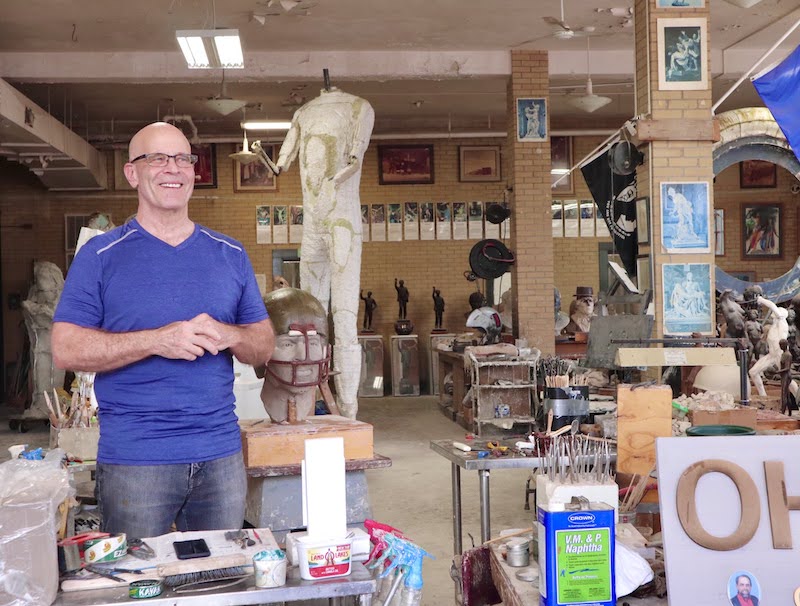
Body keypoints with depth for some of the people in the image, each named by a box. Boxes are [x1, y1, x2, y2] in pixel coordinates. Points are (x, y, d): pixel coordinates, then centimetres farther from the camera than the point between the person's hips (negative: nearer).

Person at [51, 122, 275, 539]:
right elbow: (66, 349, -8)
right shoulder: (100, 255, -1)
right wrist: (157, 340, -19)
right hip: (134, 460, -3)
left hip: (221, 454, 4)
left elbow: (264, 345, 11)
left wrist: (228, 336, -12)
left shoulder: (231, 254, 9)